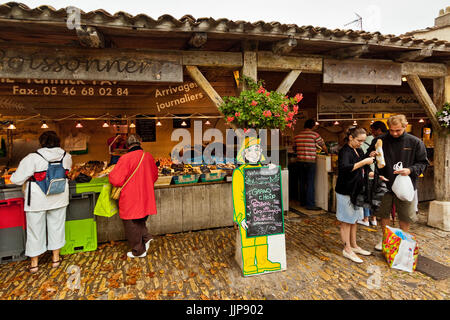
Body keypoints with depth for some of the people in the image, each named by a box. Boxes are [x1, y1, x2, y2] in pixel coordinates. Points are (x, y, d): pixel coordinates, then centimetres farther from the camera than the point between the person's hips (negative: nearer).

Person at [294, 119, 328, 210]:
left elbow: (295, 148, 15)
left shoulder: (297, 135, 7)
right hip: (310, 162, -5)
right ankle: (310, 204, 1)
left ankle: (303, 202, 24)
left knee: (302, 182, 14)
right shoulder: (315, 134, -6)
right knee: (310, 183, -1)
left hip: (300, 161, 5)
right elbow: (323, 146, 3)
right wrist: (326, 152, 23)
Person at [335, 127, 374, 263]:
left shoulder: (359, 151, 11)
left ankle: (354, 246, 32)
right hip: (345, 191, -9)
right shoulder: (345, 151, -16)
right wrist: (363, 162, -27)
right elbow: (345, 168, -35)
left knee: (354, 220, 18)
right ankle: (347, 249, 15)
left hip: (356, 190, 9)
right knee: (346, 221, 3)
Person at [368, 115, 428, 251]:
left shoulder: (415, 142, -5)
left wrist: (410, 170, -17)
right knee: (384, 214, 13)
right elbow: (369, 154, 10)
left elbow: (423, 163, 1)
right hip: (384, 185, 1)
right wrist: (371, 155, -14)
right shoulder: (379, 140, -3)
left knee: (405, 217, 11)